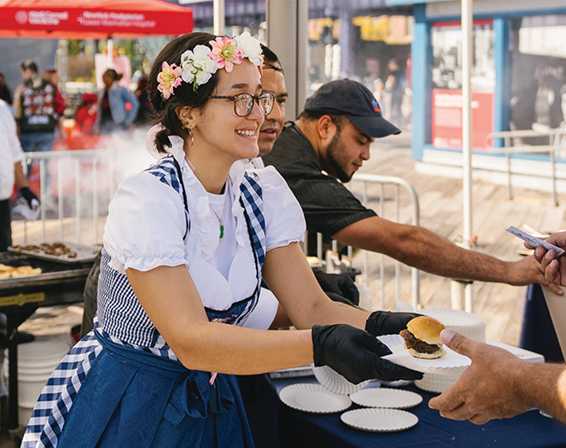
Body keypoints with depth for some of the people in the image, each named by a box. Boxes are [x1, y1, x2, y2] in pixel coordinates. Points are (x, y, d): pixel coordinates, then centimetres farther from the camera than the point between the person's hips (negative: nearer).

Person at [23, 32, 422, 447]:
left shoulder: (262, 194, -3)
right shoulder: (146, 199, -24)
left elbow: (312, 308, -7)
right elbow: (191, 341, -32)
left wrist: (378, 324, -28)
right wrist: (321, 346, -42)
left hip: (214, 404, 6)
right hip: (123, 412, -6)